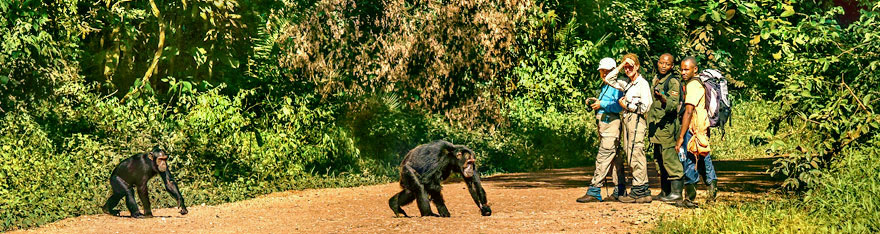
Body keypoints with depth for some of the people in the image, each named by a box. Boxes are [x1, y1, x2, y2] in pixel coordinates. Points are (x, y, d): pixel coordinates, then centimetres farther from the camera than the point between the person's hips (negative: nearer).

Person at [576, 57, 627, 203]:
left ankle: (594, 192, -13)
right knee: (614, 159, 11)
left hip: (612, 124, -10)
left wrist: (602, 104, -20)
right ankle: (620, 192, 14)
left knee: (603, 158, -11)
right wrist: (595, 103, 14)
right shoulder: (605, 87, 22)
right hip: (604, 125, 10)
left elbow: (619, 107, -18)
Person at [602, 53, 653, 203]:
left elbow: (644, 107, -12)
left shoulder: (642, 83, -6)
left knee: (635, 155, -10)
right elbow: (608, 79, 20)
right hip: (627, 120, 9)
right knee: (631, 155, 7)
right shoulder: (627, 84, 17)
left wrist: (626, 105, -4)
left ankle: (638, 191, -9)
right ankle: (644, 192, 11)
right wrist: (620, 66, 12)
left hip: (636, 120, -9)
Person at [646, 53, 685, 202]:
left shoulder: (673, 81, -10)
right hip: (656, 126, 9)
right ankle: (665, 191, 19)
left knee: (670, 159, -9)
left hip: (667, 126, -9)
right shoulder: (655, 79, 16)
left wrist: (663, 100, -41)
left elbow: (674, 104, -21)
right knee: (660, 161, 12)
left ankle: (676, 192, -5)